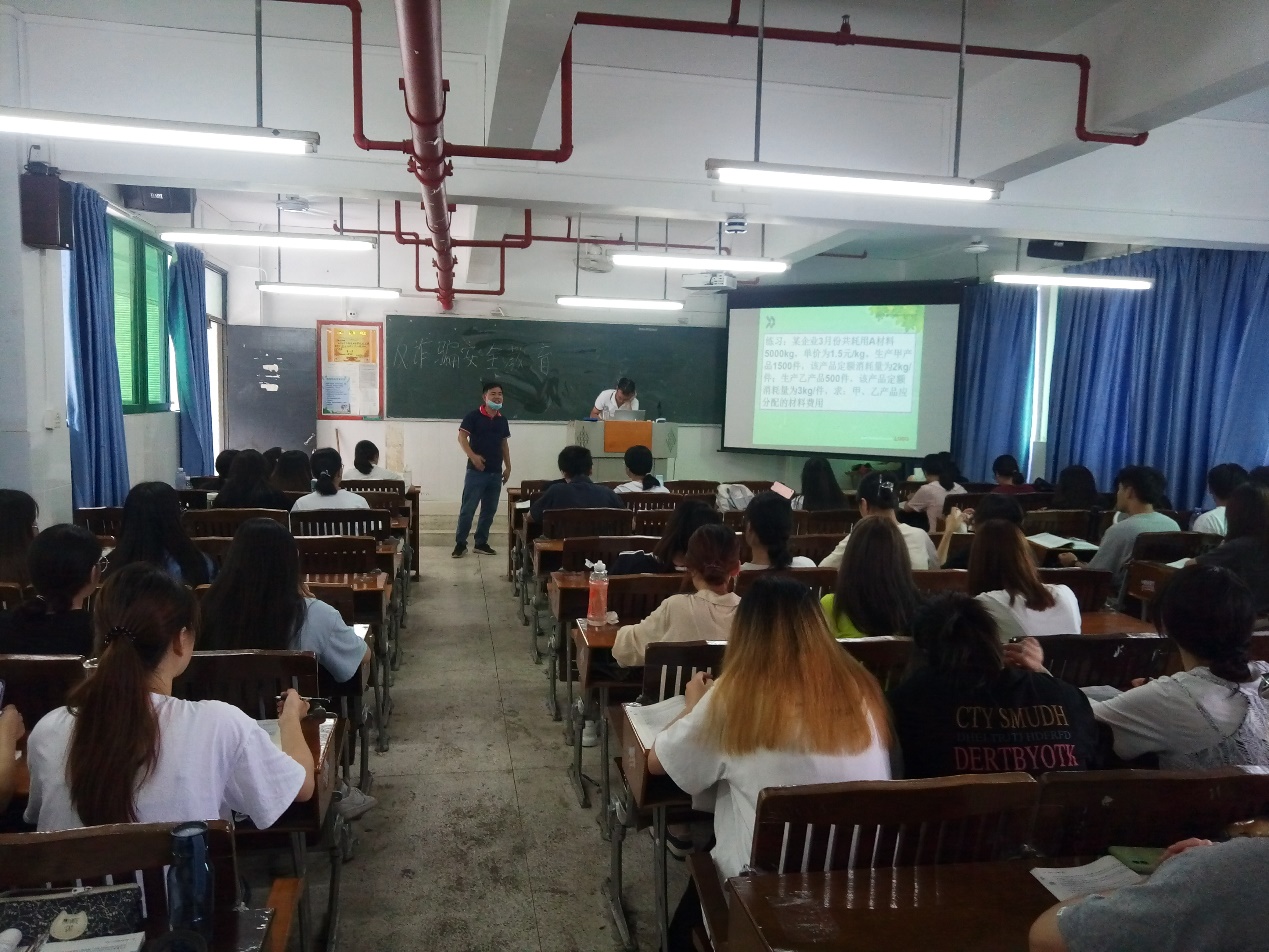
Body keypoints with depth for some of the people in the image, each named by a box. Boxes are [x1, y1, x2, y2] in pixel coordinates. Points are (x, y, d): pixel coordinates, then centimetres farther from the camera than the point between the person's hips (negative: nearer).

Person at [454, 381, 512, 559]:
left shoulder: (502, 420, 11)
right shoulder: (474, 416, -6)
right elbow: (462, 437, -9)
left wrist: (508, 466, 14)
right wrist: (472, 456, -21)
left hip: (496, 472, 6)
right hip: (476, 471, -5)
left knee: (490, 510, 9)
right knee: (468, 508, -3)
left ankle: (481, 543, 19)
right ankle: (460, 544, 5)